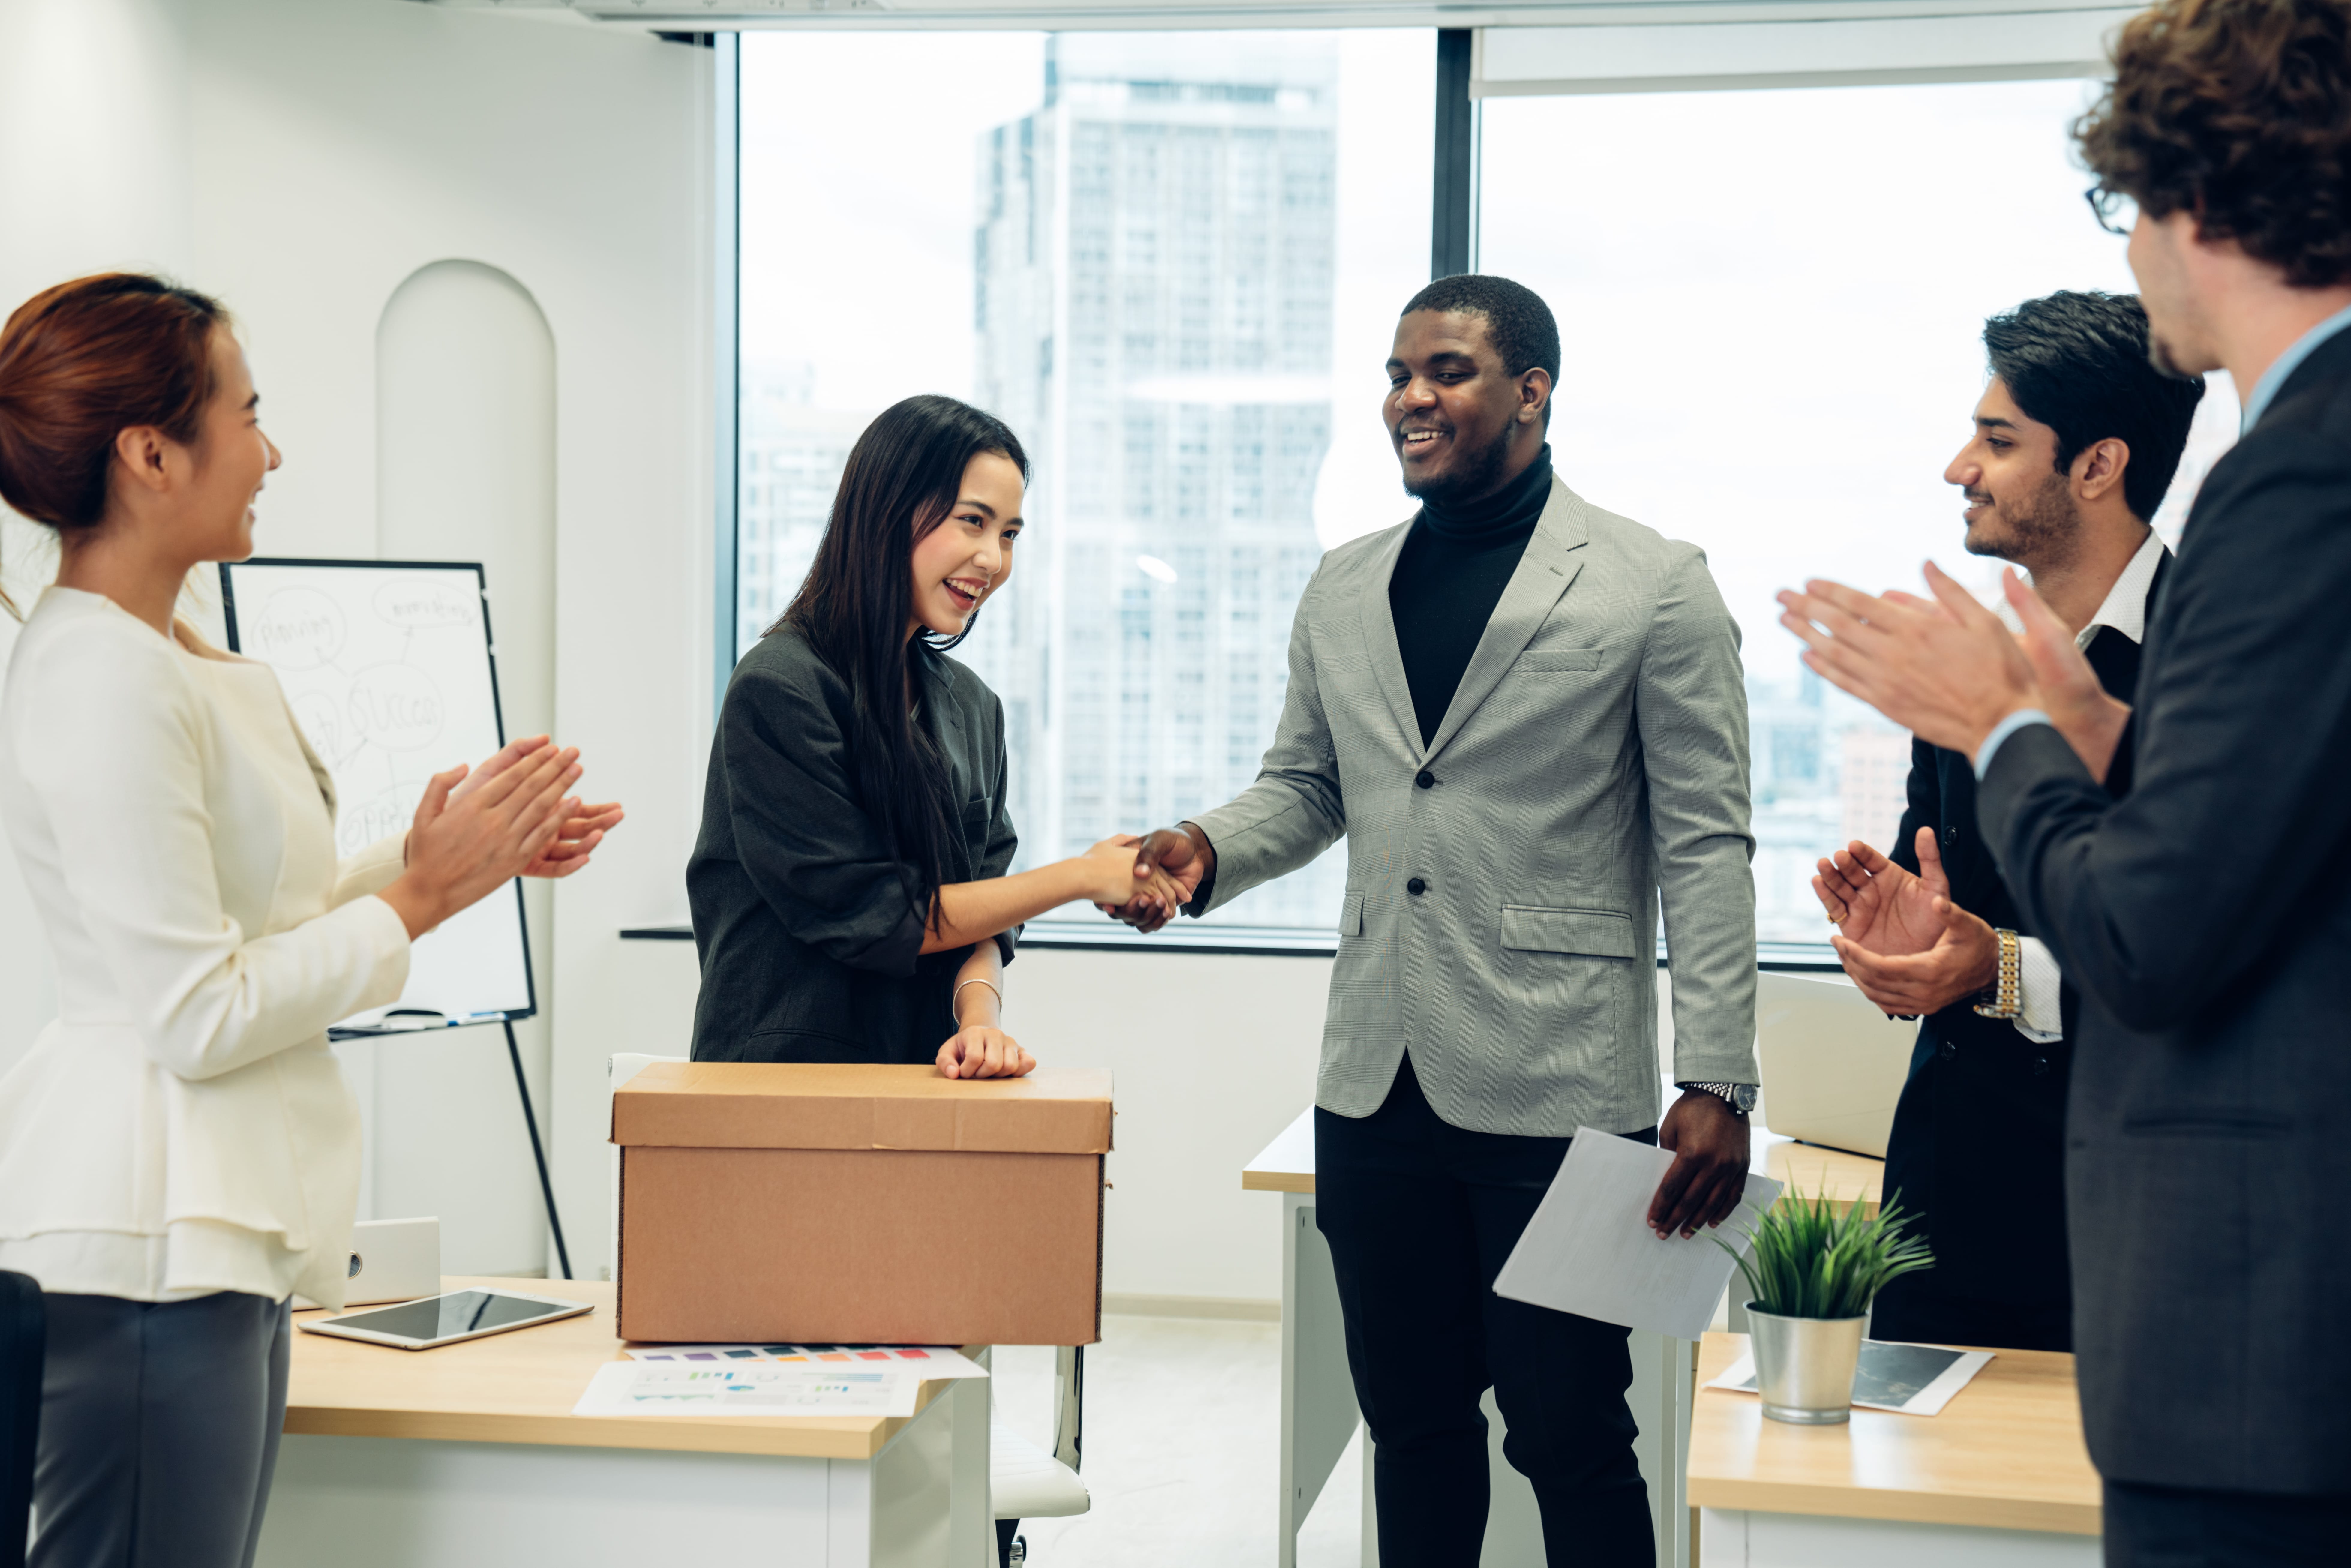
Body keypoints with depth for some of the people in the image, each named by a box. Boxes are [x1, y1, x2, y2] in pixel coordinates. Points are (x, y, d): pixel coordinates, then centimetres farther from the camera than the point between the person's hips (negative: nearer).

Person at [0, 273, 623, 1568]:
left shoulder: (186, 663, 13)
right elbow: (194, 1016, -18)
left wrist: (466, 857, 11)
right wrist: (420, 895, -11)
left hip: (225, 1227, 10)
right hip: (143, 1235, -10)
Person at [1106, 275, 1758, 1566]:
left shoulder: (1653, 588, -2)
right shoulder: (1344, 590, 13)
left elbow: (1705, 847, -4)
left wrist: (1716, 1082, -11)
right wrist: (1207, 850, -1)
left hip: (1556, 1095, -5)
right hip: (1376, 1088, 5)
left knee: (1568, 1434, 0)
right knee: (1413, 1423, 13)